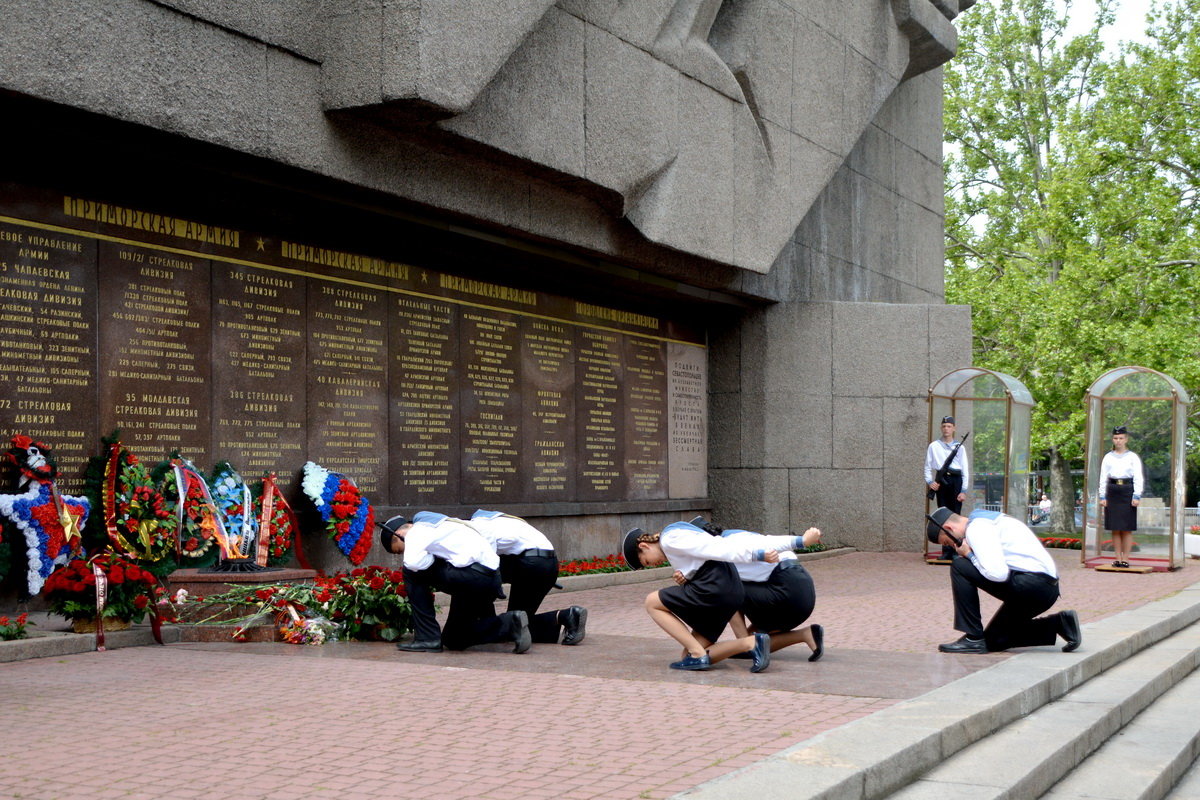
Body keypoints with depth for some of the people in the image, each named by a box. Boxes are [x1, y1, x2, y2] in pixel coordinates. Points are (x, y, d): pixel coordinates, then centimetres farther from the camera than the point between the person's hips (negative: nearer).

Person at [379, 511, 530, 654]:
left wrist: (433, 559, 1)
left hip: (473, 575, -10)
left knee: (412, 572, 3)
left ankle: (427, 638, 0)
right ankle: (510, 624, 4)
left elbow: (412, 562, -16)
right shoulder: (436, 525, 30)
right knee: (453, 640, 19)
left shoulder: (416, 532, 0)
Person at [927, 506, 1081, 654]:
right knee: (993, 641, 18)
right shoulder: (985, 519, 22)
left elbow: (997, 573, -21)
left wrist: (969, 555, -7)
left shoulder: (976, 528, -10)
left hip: (1032, 584, -10)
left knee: (960, 567, -9)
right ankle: (1058, 624, 11)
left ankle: (973, 639, -6)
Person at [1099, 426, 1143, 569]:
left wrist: (1137, 496, -9)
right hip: (1113, 492, 2)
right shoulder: (1108, 457, 10)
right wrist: (1102, 497, 3)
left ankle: (1125, 558, 4)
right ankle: (1118, 558, 8)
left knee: (1127, 529, -1)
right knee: (1115, 528, 3)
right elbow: (1103, 478, 9)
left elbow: (1138, 478, 0)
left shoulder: (1133, 457, 3)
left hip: (1127, 491, -2)